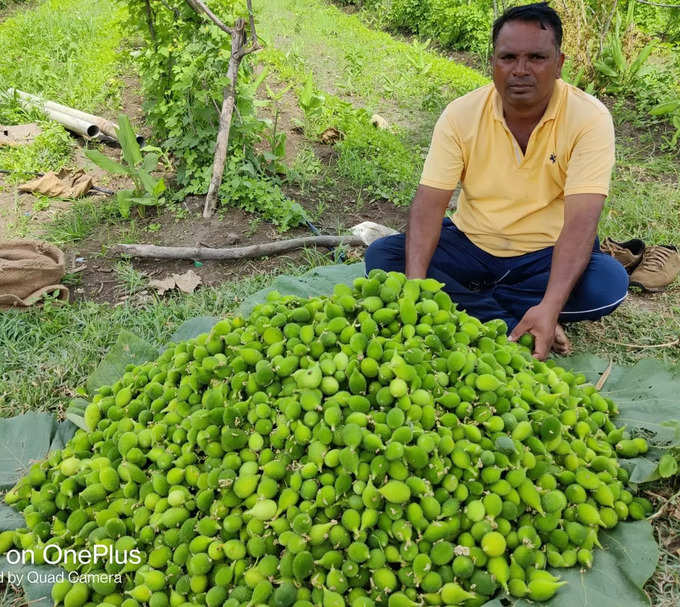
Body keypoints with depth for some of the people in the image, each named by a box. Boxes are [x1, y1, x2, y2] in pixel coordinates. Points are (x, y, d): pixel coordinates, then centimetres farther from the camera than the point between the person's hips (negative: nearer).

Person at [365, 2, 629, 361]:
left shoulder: (589, 118, -16)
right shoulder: (461, 115, -10)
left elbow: (581, 221, -25)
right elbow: (429, 203, -16)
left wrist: (550, 306, -40)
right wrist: (415, 283, -32)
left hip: (545, 256, -1)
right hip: (471, 247, 2)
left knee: (609, 283, -31)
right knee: (381, 255, -19)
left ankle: (465, 305, -18)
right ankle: (512, 324, -20)